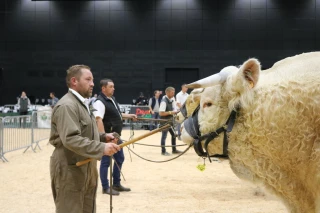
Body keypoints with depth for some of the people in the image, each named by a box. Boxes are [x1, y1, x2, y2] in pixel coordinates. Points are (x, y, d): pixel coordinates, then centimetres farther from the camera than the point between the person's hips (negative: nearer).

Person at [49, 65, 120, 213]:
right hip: (70, 170, -10)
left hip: (86, 169, 10)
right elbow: (70, 139, -29)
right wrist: (101, 148, -31)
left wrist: (103, 137, 9)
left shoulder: (82, 104, 18)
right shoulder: (67, 105, -18)